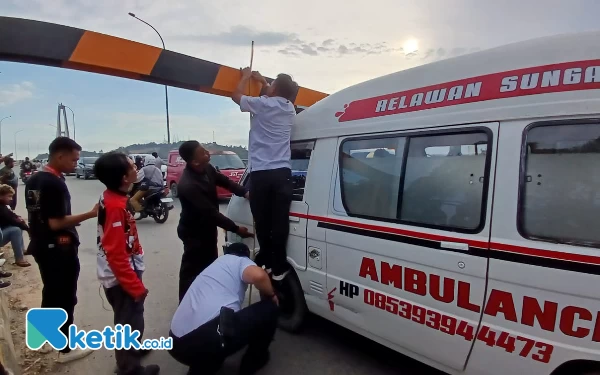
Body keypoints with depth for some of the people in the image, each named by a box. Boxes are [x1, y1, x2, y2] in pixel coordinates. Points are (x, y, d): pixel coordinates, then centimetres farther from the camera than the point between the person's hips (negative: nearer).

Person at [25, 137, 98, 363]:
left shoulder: (33, 180, 7)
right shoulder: (55, 183, -23)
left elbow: (39, 215, 15)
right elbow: (56, 223, -26)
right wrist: (91, 214, -26)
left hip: (40, 245, 10)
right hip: (58, 248, -10)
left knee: (51, 292, 25)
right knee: (65, 297, 2)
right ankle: (66, 349, 13)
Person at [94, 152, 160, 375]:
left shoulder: (112, 198, 2)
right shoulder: (115, 206, -27)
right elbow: (116, 254, -27)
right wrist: (135, 286, -23)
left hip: (123, 273, 10)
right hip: (121, 276, -10)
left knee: (129, 319, 28)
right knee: (130, 322, 8)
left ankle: (130, 349, 49)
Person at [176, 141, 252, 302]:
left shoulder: (207, 169, -9)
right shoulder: (188, 185, -34)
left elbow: (224, 181, 5)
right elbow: (211, 212, -32)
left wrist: (244, 193, -12)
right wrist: (236, 229, -27)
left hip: (208, 228, 9)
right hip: (194, 232, -9)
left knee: (210, 264, 22)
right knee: (192, 269, 5)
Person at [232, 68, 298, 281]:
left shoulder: (262, 104, 0)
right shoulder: (290, 108, 15)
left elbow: (236, 96, 18)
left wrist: (246, 76, 32)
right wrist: (262, 81, 46)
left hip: (260, 174, -3)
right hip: (282, 173, 3)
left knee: (262, 221, 8)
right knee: (280, 221, 0)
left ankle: (267, 261, 19)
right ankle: (278, 267, 5)